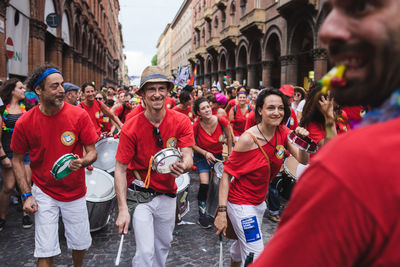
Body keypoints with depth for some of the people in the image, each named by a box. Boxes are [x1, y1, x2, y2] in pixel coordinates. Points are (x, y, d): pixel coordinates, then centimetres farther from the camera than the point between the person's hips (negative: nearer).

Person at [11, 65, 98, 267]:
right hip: (44, 193, -1)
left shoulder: (79, 115, -13)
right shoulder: (24, 123, -12)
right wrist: (26, 195, -6)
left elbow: (92, 152, -7)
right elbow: (17, 160, 1)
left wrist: (81, 162, -30)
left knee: (81, 244, 15)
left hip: (75, 192, 1)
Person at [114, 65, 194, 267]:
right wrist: (123, 209, -21)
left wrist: (182, 166, -41)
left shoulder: (181, 122, -11)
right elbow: (120, 169, -15)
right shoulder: (131, 128, -17)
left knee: (163, 245, 20)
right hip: (140, 194, -3)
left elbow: (188, 157, -15)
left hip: (168, 193, 3)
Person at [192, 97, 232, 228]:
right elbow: (192, 144, -9)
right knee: (204, 184, -13)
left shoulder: (221, 121, -20)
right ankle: (202, 215, 2)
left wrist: (230, 155, 1)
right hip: (202, 156, -2)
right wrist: (205, 153, -21)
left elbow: (229, 137, -2)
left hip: (218, 155, 3)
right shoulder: (196, 126, -23)